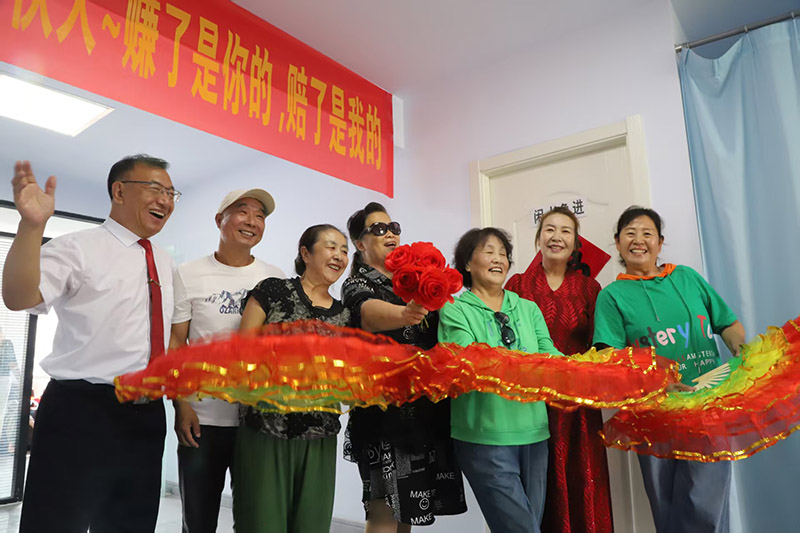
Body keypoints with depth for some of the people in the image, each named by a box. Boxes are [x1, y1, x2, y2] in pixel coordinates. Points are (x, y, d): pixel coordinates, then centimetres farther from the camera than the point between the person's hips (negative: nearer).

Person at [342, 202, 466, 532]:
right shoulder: (357, 285, -5)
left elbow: (435, 330, 23)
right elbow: (370, 312, -29)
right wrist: (405, 314, -49)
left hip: (427, 408, 6)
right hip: (386, 411, -6)